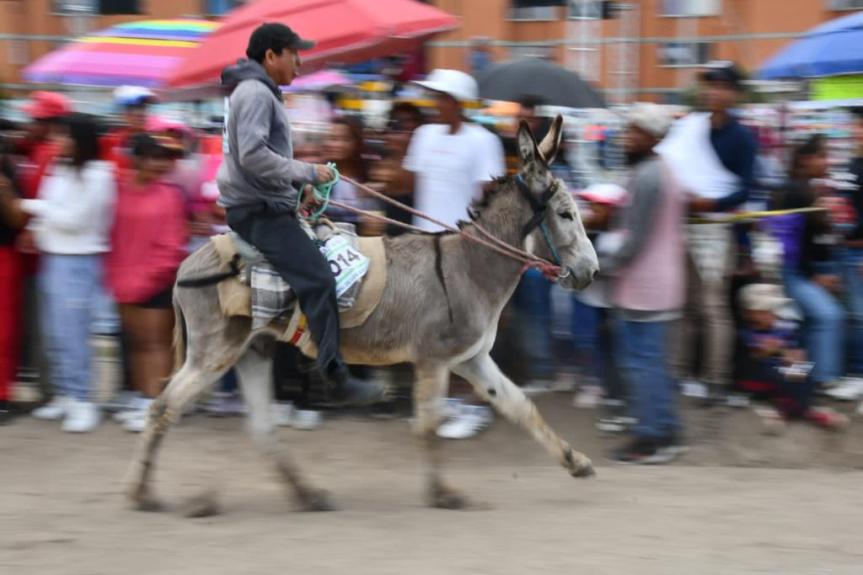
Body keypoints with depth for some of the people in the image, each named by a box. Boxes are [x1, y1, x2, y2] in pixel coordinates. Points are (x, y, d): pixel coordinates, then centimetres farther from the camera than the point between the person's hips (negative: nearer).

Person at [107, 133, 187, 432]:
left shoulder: (169, 195, -8)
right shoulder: (122, 191, 2)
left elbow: (171, 246, -9)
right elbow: (115, 238, 7)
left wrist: (144, 279, -11)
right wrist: (117, 278, 1)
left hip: (158, 281, -5)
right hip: (126, 281, 5)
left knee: (155, 342, -2)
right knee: (136, 341, 13)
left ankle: (153, 405, -4)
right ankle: (142, 400, 22)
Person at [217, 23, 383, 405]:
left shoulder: (260, 93, 22)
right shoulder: (256, 93, -13)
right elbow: (253, 156, -24)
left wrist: (298, 188, 18)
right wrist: (307, 173, -17)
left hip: (264, 206, 12)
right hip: (258, 211, -12)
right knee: (317, 278, -20)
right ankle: (336, 379, -24)